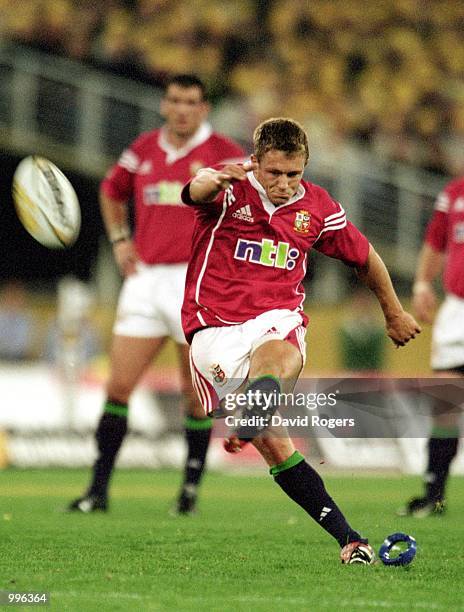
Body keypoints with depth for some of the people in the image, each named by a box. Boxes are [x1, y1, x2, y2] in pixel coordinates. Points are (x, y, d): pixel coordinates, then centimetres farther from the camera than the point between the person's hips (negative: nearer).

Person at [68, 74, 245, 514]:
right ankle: (98, 490, 3)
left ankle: (191, 488, 17)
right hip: (146, 277, 4)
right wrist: (119, 239, 16)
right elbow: (112, 190, 29)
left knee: (196, 394, 1)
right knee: (118, 387, -2)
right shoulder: (143, 150, 10)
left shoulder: (224, 153, -4)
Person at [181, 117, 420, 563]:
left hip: (277, 318, 2)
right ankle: (348, 539, -11)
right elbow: (197, 190, -30)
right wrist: (215, 180, -55)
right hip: (215, 326, -2)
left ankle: (252, 415, -67)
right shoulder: (229, 190, -5)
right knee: (273, 446, -14)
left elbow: (365, 257, 24)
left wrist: (394, 313, 34)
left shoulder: (318, 208, 7)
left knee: (278, 355, -38)